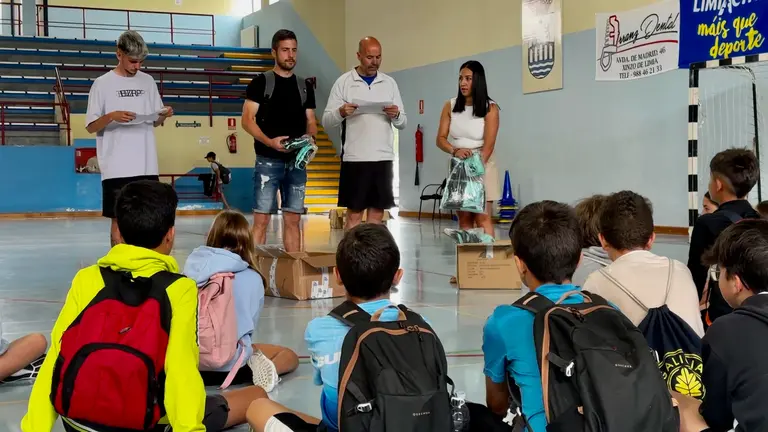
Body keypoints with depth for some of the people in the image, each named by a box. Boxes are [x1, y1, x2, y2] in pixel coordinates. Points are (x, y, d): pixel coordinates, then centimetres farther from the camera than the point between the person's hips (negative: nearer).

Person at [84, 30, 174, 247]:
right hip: (117, 167, -4)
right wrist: (111, 116, -20)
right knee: (119, 219, 0)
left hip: (147, 166, 4)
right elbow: (90, 126, -1)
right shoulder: (102, 84, -1)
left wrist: (164, 115, -6)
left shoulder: (148, 81, 11)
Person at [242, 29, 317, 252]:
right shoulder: (261, 82, 0)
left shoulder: (305, 87, 13)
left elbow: (311, 122, 16)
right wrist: (269, 141, -21)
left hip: (297, 161, 4)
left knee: (293, 219, 8)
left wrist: (310, 138, -8)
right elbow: (247, 120, -5)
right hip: (268, 160, -4)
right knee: (261, 219, -5)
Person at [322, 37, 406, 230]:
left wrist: (396, 116, -12)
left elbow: (402, 123, 11)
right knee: (354, 214, -1)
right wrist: (341, 112, -22)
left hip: (383, 157, 3)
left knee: (377, 212, 5)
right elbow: (326, 122, -2)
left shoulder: (390, 83, 10)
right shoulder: (344, 82, 0)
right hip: (355, 158, -3)